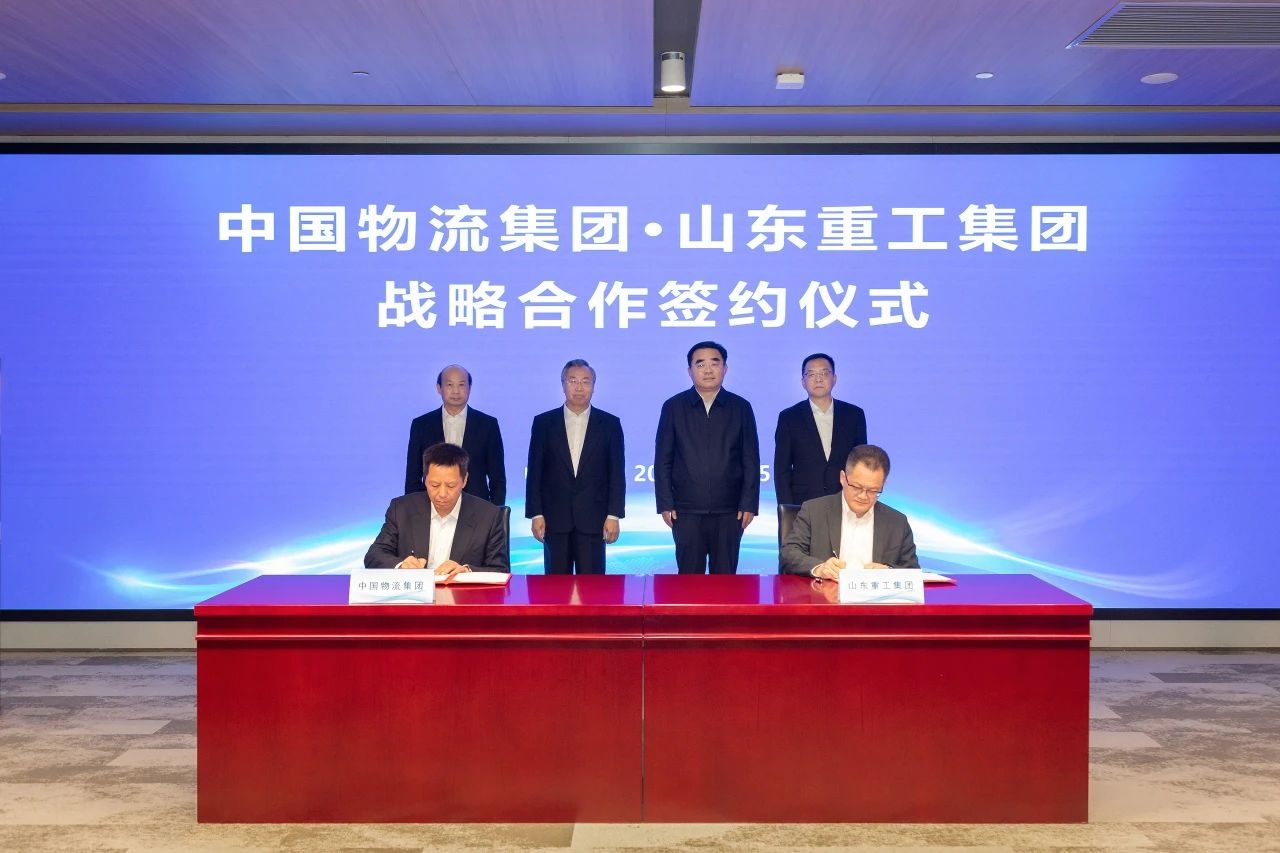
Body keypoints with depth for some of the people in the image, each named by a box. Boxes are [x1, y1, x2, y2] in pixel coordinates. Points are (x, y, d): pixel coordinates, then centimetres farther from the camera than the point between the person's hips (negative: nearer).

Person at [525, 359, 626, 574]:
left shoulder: (610, 424, 5)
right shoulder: (543, 422, 6)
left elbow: (617, 474, 3)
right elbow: (534, 472, 4)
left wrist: (614, 515, -4)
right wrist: (536, 514, -2)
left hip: (593, 519, -1)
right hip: (554, 519, 1)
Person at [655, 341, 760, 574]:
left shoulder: (741, 408, 5)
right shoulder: (673, 407, 4)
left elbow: (751, 461, 5)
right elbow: (663, 460, 4)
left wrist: (749, 504, -2)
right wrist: (665, 504, -2)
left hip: (730, 511, 1)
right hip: (686, 511, 0)